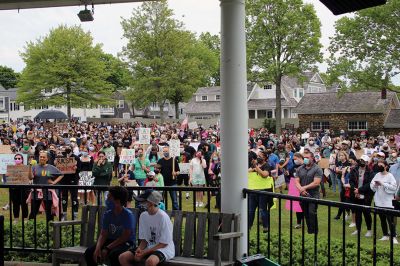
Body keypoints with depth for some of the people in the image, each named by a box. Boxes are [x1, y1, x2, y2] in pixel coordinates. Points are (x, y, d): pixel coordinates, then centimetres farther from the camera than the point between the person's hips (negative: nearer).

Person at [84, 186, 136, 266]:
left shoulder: (128, 215, -17)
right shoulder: (107, 214, 1)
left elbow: (125, 237, -19)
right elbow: (103, 234, -1)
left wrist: (107, 249, -22)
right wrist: (97, 248, -20)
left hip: (126, 243, -6)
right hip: (111, 241, 6)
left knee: (114, 254, -36)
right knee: (89, 252, -12)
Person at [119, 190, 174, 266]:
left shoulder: (163, 217, -18)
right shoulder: (143, 216, 3)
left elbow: (164, 243, -16)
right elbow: (144, 239, 9)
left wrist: (145, 252, -20)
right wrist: (139, 249, -13)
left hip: (164, 248, -7)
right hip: (148, 247, 7)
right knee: (123, 257, -9)